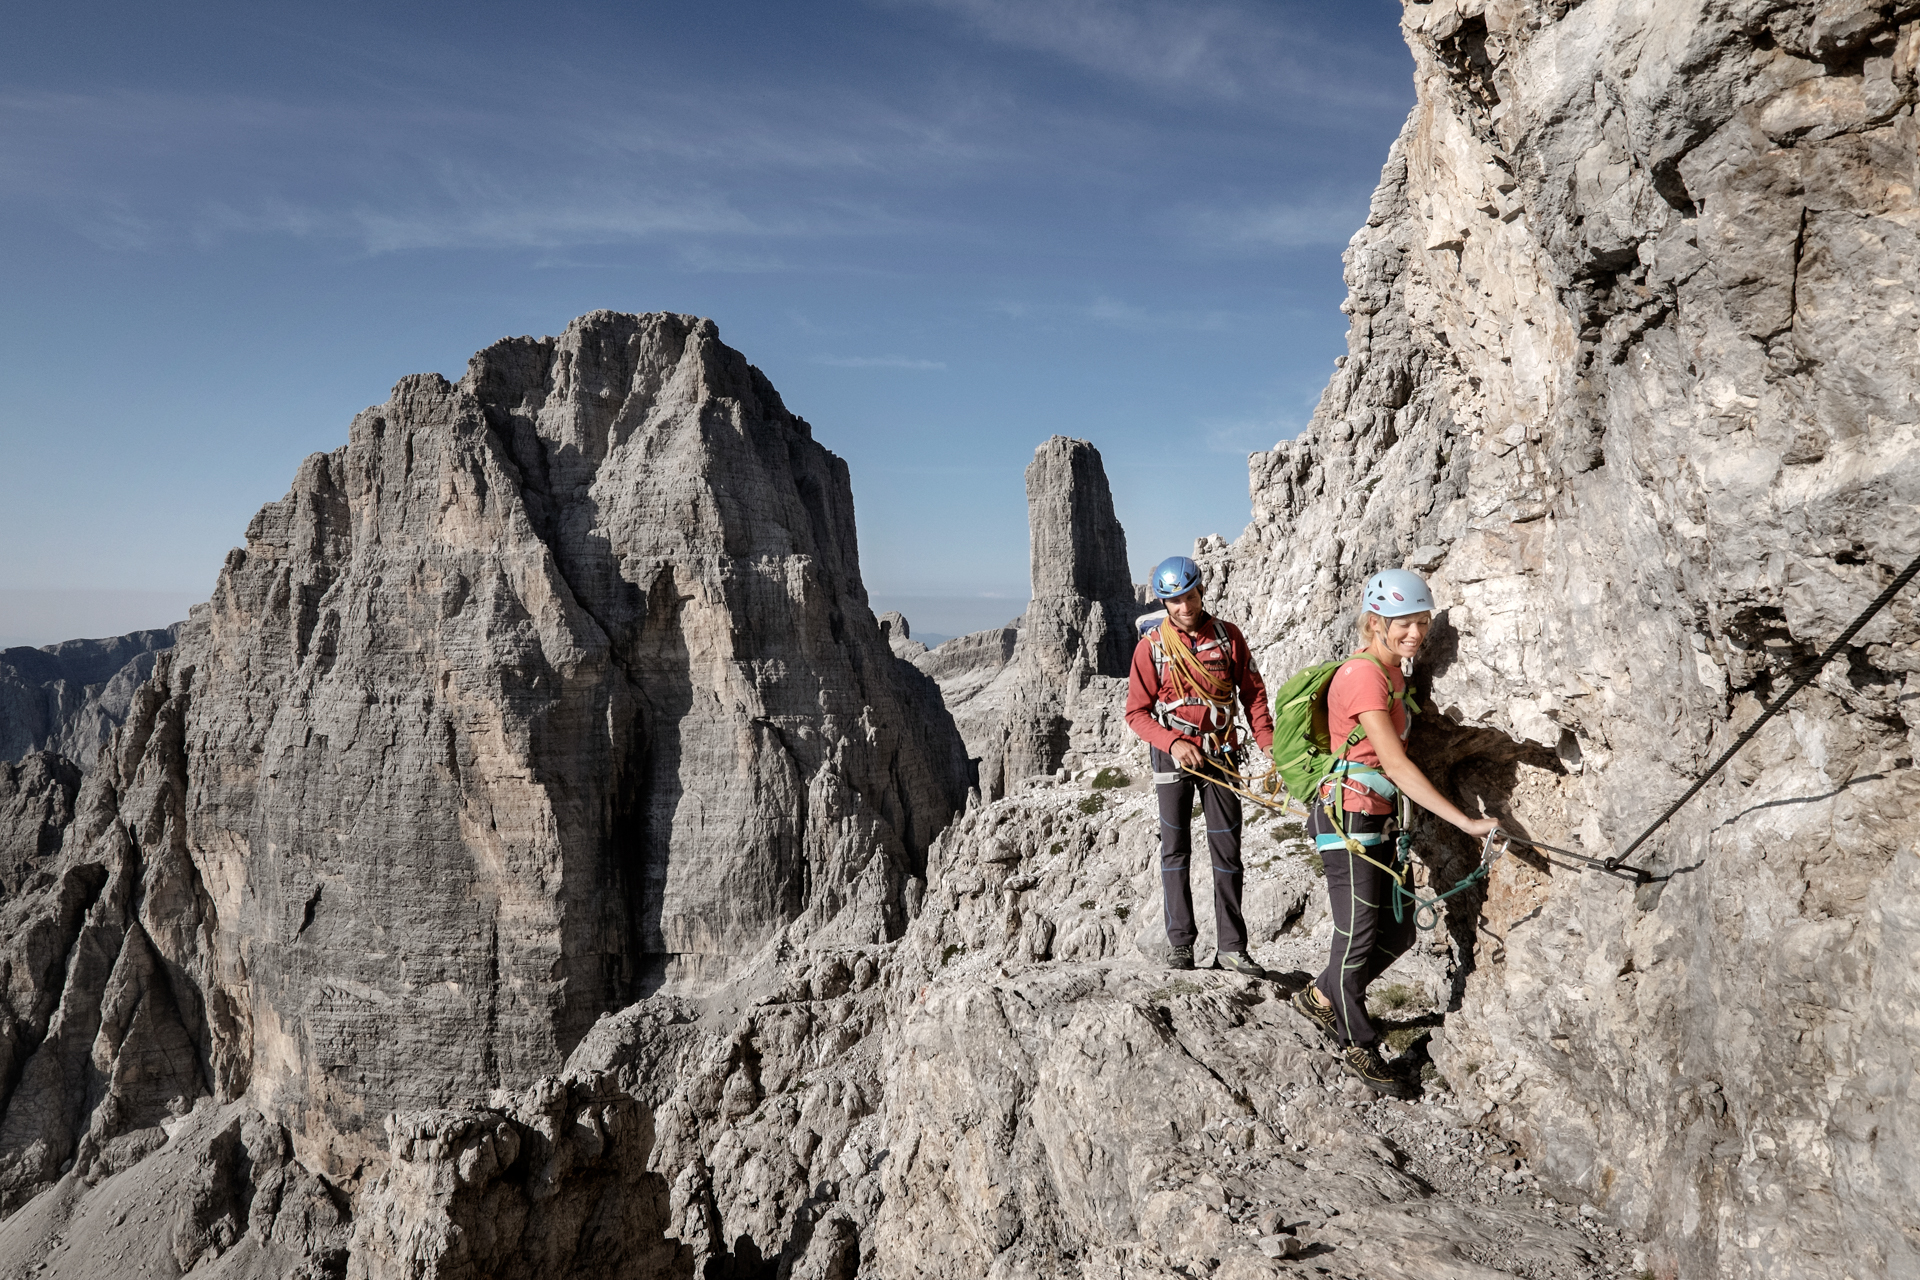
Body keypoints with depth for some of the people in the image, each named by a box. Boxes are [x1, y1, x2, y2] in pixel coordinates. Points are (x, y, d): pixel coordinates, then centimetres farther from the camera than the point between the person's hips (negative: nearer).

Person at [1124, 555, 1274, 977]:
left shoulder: (1228, 636, 0)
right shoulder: (1151, 645, -5)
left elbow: (1253, 693, 5)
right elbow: (1137, 712, -3)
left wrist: (1270, 745, -6)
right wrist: (1173, 743, -18)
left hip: (1221, 754, 2)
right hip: (1173, 756, -1)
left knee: (1228, 849, 3)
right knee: (1175, 848, 5)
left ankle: (1231, 946, 10)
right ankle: (1180, 941, 14)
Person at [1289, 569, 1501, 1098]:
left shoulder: (1391, 675, 10)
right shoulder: (1362, 675, -19)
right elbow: (1396, 765, -23)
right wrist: (1467, 823, -23)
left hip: (1378, 820, 9)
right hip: (1348, 818, -9)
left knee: (1398, 932, 13)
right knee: (1358, 937, 3)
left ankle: (1320, 997, 33)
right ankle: (1359, 1048, 21)